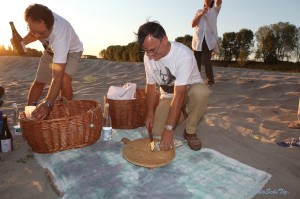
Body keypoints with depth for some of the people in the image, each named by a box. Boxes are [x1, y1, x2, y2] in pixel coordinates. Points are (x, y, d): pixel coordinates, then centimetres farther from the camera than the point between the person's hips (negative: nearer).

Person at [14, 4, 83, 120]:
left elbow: (57, 77, -50)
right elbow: (33, 34, 2)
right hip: (51, 50, 6)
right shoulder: (37, 20, -28)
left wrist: (48, 104, -60)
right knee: (39, 82, 7)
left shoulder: (59, 35, -45)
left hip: (71, 51, -5)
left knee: (64, 79, -32)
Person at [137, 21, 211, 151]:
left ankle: (190, 132, -13)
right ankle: (182, 113, 18)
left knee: (201, 92, -40)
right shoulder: (148, 57, -13)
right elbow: (150, 86, -2)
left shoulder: (184, 54, -31)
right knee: (157, 132, -13)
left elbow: (179, 94, -36)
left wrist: (169, 129, -37)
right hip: (167, 96, 4)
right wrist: (150, 113, -9)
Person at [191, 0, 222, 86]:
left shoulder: (215, 9, 14)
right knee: (196, 61, -1)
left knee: (206, 61, -14)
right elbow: (193, 24, 5)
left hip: (209, 39, -2)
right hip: (198, 39, 3)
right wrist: (201, 14, -8)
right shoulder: (199, 11, 19)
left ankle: (211, 80, 0)